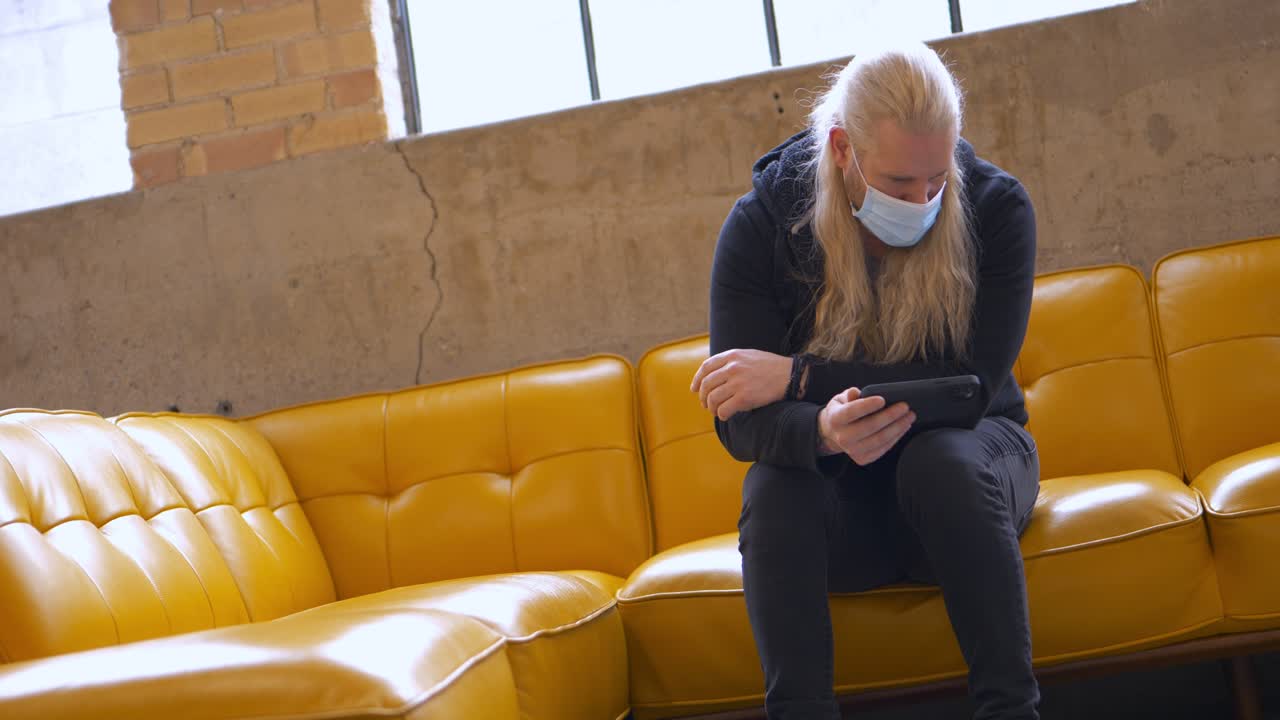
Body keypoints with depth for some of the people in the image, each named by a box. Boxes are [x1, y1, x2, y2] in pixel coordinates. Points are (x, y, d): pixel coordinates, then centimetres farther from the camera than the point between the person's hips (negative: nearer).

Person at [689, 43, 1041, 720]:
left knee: (942, 460, -34)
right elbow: (738, 420, -18)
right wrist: (824, 431, -43)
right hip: (837, 491, 1)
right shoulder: (761, 224, -13)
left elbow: (975, 383, -21)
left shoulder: (996, 206, -13)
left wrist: (797, 377, -26)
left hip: (965, 452, 0)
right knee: (773, 486, -32)